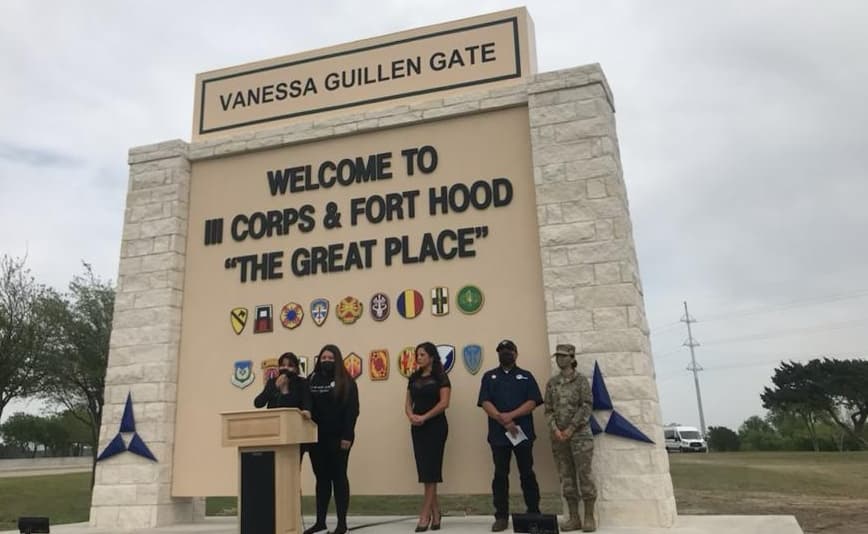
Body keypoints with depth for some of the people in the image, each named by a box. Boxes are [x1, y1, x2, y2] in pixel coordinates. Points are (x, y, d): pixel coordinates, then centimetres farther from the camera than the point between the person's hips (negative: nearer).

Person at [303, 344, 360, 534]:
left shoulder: (346, 381, -3)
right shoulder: (312, 380, 10)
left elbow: (352, 410, -9)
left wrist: (347, 436, -16)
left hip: (337, 437, -4)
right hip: (317, 437, 4)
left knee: (338, 477, 1)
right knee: (321, 478, 11)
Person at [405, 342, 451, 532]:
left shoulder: (440, 377, -5)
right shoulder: (414, 378, 12)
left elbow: (444, 402, -13)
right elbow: (408, 402, 11)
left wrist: (424, 417, -17)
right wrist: (411, 415, -10)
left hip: (435, 426, -6)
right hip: (417, 428, 6)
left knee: (430, 470, -4)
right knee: (424, 470, 6)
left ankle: (425, 514, 0)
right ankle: (435, 513, 15)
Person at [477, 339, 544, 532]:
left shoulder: (526, 376, 8)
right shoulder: (489, 377, 9)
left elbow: (532, 402, -3)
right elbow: (485, 403, -1)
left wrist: (510, 415, -15)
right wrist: (503, 421, -14)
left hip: (523, 433, -1)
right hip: (498, 434, 1)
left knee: (527, 474, 4)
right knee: (500, 475, 4)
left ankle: (534, 514, 13)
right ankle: (501, 517, 11)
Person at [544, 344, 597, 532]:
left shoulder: (581, 380, -1)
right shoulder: (552, 383, 10)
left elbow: (587, 406, -8)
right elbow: (548, 410, 7)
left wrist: (571, 429, -13)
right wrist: (555, 430, -9)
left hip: (580, 433, -4)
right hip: (558, 436, 4)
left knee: (584, 474, -4)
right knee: (566, 476, 5)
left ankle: (589, 517, 5)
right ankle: (574, 518, 12)